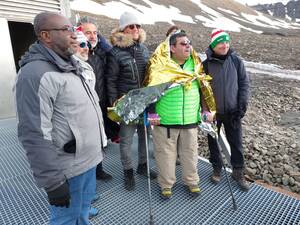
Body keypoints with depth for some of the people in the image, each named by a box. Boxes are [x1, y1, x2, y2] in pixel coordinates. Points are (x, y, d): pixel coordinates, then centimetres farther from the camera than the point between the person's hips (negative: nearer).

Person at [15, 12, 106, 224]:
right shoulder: (36, 74, -20)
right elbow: (35, 135, -23)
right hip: (68, 168, -8)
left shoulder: (71, 66, 11)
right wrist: (53, 182, -20)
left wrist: (98, 146, 20)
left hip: (89, 159, 8)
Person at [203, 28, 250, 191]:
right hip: (213, 112, -1)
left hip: (232, 112, 1)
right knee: (213, 142, 12)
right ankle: (217, 168, 33)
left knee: (236, 143, 9)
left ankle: (238, 172, 28)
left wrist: (242, 105, -5)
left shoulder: (236, 61, -2)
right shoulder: (206, 64, -7)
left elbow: (244, 83, 2)